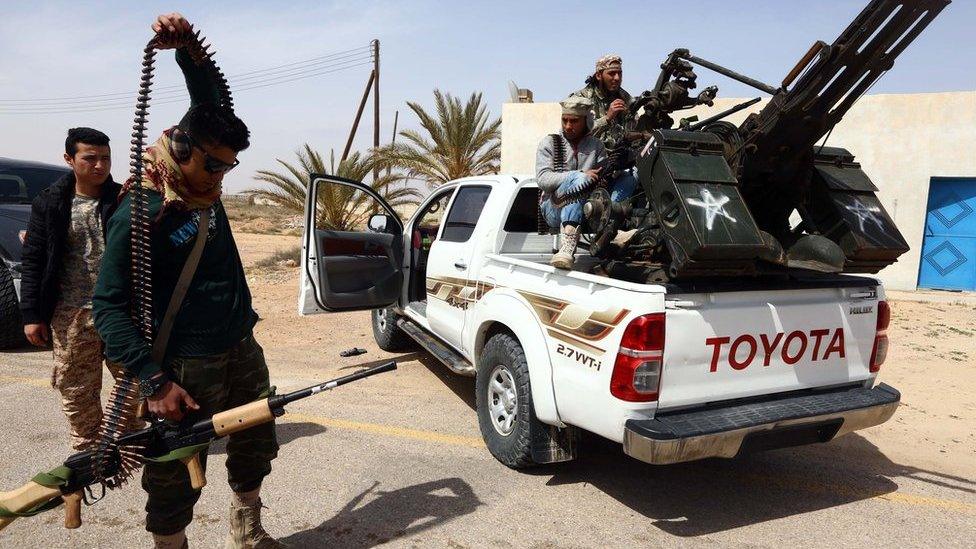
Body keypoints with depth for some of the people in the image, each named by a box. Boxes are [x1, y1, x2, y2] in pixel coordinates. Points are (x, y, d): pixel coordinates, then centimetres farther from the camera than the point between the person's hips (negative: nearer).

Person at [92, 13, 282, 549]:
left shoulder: (204, 185, 3)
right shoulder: (139, 213, -17)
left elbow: (214, 104, 12)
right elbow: (109, 307, -17)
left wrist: (187, 47, -4)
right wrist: (155, 381, -24)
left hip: (243, 353, 8)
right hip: (187, 369, -8)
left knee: (255, 449, 21)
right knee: (177, 477, 5)